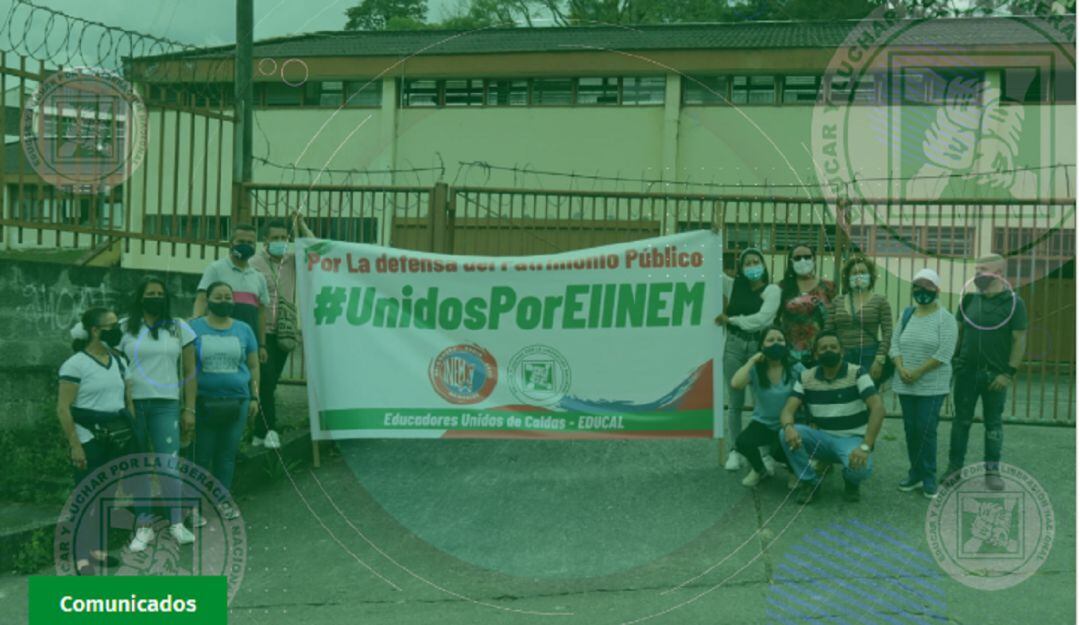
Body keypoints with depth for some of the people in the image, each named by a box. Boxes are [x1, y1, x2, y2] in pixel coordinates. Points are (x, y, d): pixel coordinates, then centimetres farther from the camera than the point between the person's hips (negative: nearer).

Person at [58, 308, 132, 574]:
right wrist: (75, 445, -16)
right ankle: (82, 557, -3)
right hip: (89, 440, -6)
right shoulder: (75, 364, -11)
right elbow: (63, 409, -12)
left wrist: (134, 430, 8)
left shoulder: (118, 361, 10)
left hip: (118, 438, 7)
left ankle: (97, 548, 21)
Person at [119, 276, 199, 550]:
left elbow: (189, 371, 9)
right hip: (131, 404, 0)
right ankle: (144, 526, 11)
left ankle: (177, 523, 4)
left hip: (165, 404, 0)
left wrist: (189, 409, 3)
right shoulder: (124, 328, 6)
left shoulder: (179, 329, 9)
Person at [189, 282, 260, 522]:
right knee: (201, 455, -2)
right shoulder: (194, 328, 3)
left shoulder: (243, 329, 10)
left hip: (236, 401, 2)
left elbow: (254, 366, 13)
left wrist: (254, 397, 7)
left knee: (227, 454, 7)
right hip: (203, 401, -2)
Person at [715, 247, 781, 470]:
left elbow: (761, 319, -14)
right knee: (735, 402, 7)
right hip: (734, 345, 3)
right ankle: (735, 451, 15)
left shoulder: (772, 290, -2)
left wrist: (731, 320, -7)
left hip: (759, 346, -3)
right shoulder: (733, 285, 9)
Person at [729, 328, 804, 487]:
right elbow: (735, 384, -26)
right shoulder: (755, 369, -7)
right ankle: (759, 470, 11)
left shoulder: (796, 368, -8)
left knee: (778, 450, -32)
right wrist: (751, 361, -19)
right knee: (742, 442, -27)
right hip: (763, 423, 2)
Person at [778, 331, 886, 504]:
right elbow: (788, 410, -9)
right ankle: (808, 482, -4)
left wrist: (865, 446, -35)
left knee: (860, 466, -36)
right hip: (822, 439, 3)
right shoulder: (806, 378, -2)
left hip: (851, 439, -3)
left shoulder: (856, 374, -12)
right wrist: (789, 427, -36)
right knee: (786, 433, -25)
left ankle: (851, 481, 5)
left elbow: (878, 408, -23)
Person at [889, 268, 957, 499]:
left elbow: (944, 354, -15)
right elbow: (895, 345, 8)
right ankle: (915, 473, 18)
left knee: (926, 430, -6)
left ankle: (929, 477, 4)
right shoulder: (906, 315, 10)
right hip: (905, 385, 5)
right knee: (911, 429, 9)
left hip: (932, 385, -5)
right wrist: (901, 368, -10)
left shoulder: (945, 318, -6)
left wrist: (917, 373, -16)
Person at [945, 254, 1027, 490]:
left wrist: (1009, 373, -13)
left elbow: (1019, 339, -8)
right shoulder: (969, 299, 3)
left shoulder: (1013, 302, -8)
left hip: (996, 374, -3)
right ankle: (954, 466, 16)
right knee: (961, 420, 8)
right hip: (967, 371, 3)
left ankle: (992, 469, 18)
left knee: (993, 422, 8)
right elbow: (959, 332, 11)